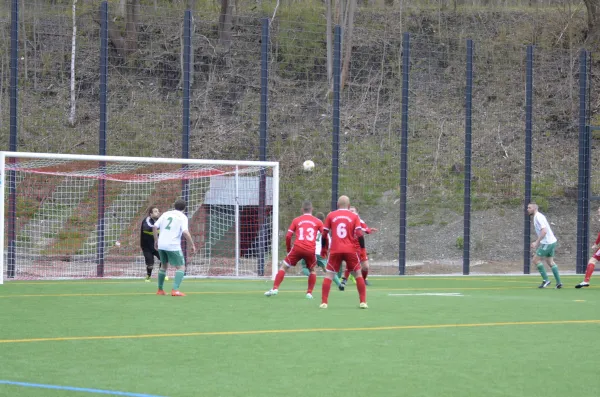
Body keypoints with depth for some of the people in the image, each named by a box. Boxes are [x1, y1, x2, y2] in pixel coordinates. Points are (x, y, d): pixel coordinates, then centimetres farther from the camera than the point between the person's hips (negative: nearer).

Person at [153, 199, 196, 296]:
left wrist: (156, 240, 18)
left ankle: (160, 290, 27)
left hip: (161, 245, 6)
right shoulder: (182, 217, -2)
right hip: (173, 246, -6)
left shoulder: (166, 214, 13)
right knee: (180, 267, 3)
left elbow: (155, 227, 8)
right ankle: (175, 290, -14)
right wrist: (192, 245, -8)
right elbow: (185, 232, -16)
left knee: (164, 266, 24)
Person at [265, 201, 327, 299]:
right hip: (311, 250, 1)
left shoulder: (296, 220, 13)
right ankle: (309, 293, 15)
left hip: (298, 248, -1)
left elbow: (288, 236, 8)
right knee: (312, 270, 25)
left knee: (284, 267, 13)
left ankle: (275, 288, 2)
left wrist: (288, 249, 21)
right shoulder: (317, 221, 13)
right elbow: (325, 236, 7)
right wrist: (324, 251, 18)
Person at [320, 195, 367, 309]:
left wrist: (323, 248, 19)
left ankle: (324, 302, -4)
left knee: (329, 275, 6)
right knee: (358, 274, 12)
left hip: (335, 250, 0)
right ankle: (363, 302, 7)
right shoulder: (354, 216, 5)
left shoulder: (331, 215, 7)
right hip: (350, 250, 0)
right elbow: (359, 235, -4)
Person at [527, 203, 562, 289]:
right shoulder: (537, 217, 16)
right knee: (550, 262, 14)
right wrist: (537, 243, 21)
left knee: (536, 260, -5)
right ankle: (558, 282, 13)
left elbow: (544, 231, -26)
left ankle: (546, 280, -4)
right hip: (551, 242, 10)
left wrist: (536, 242, -25)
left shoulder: (538, 217, -15)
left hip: (547, 242, -10)